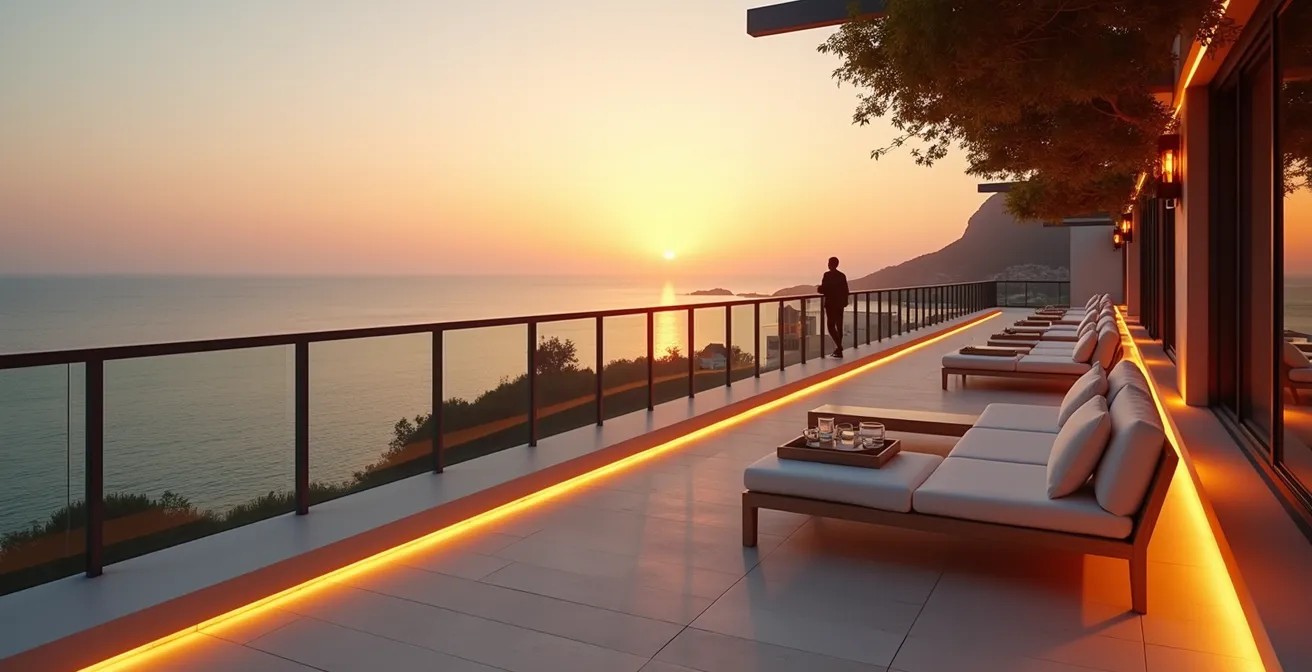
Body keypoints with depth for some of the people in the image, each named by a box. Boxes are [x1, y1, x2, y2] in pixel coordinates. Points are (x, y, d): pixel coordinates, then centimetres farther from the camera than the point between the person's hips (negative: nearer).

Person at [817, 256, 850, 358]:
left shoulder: (828, 275, -13)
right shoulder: (842, 275, 8)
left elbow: (824, 289, -17)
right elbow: (845, 291, 11)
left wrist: (818, 289, 6)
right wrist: (845, 302, 24)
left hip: (831, 304, -7)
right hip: (840, 304, 7)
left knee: (831, 326, -3)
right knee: (839, 326, 9)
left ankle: (838, 346, -17)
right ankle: (838, 349, 13)